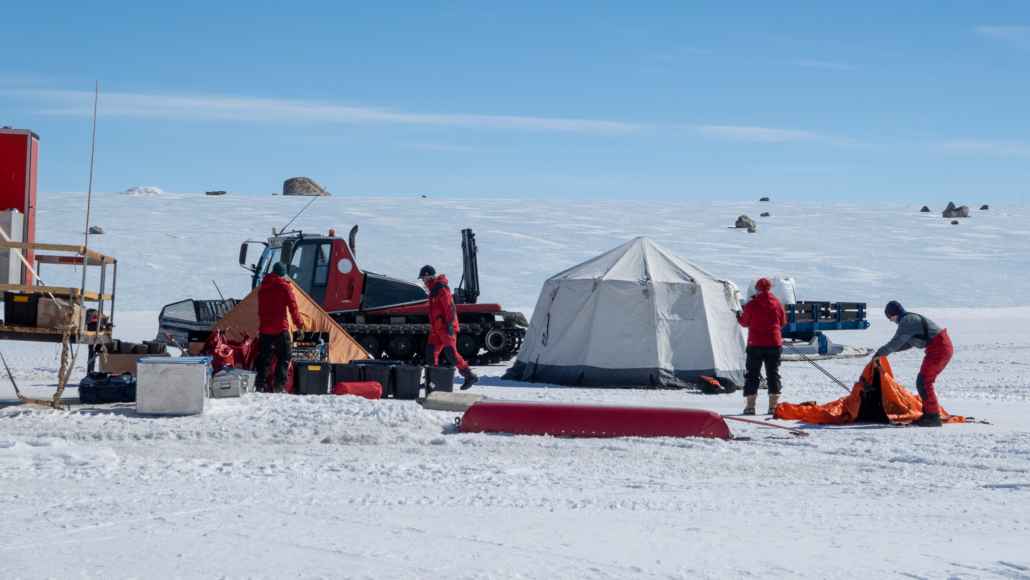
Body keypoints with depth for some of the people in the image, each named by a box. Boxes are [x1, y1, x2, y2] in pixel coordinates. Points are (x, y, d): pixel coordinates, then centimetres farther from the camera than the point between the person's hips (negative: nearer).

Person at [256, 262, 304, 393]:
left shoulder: (262, 287, 13)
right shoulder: (284, 286, -5)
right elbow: (293, 308, -10)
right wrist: (299, 325, -6)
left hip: (264, 328, 5)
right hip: (280, 328, -5)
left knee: (264, 357, 11)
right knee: (284, 356, 0)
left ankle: (260, 384, 6)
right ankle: (278, 386, -10)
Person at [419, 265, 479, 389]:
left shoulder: (441, 287, -12)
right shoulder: (433, 288, 19)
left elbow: (450, 307, -19)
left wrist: (449, 323, -24)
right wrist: (432, 325, 25)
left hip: (445, 327, -10)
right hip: (437, 327, 10)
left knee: (451, 353, -14)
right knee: (431, 353, 8)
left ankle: (470, 376, -10)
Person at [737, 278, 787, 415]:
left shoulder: (751, 305, -7)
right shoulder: (777, 304, 1)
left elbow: (745, 323, 5)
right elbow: (783, 322, 12)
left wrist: (739, 317, 27)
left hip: (755, 344, -2)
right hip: (774, 343, 2)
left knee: (752, 374, 5)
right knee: (773, 373, 8)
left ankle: (750, 405, 1)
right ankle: (773, 405, 3)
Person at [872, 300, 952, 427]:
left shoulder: (907, 321, -12)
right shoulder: (912, 318, 20)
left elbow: (896, 342, -16)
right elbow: (907, 343, 30)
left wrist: (879, 354, -8)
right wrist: (888, 350, 25)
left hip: (938, 349, -10)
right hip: (945, 347, 10)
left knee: (923, 382, -8)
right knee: (924, 381, 16)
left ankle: (933, 418, -8)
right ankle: (928, 414, 20)